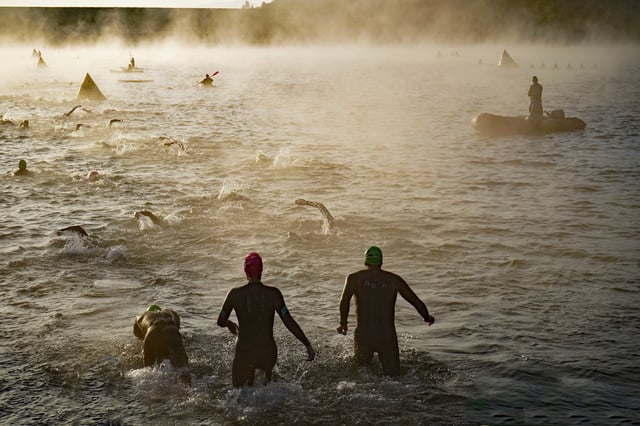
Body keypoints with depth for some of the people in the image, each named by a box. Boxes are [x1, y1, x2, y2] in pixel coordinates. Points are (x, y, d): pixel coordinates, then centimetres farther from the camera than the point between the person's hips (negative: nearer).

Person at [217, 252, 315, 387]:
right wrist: (308, 345, -2)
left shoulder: (235, 294, -7)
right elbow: (289, 322, -9)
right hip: (268, 353, 1)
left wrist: (231, 324, 28)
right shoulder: (273, 294, -8)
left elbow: (221, 322, 5)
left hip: (244, 353, -1)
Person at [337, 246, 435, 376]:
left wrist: (343, 323, 2)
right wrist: (427, 317, 29)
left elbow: (344, 301, -12)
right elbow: (417, 302, 11)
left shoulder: (354, 278, 4)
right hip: (388, 336, 0)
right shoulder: (394, 280, 8)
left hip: (363, 335, 0)